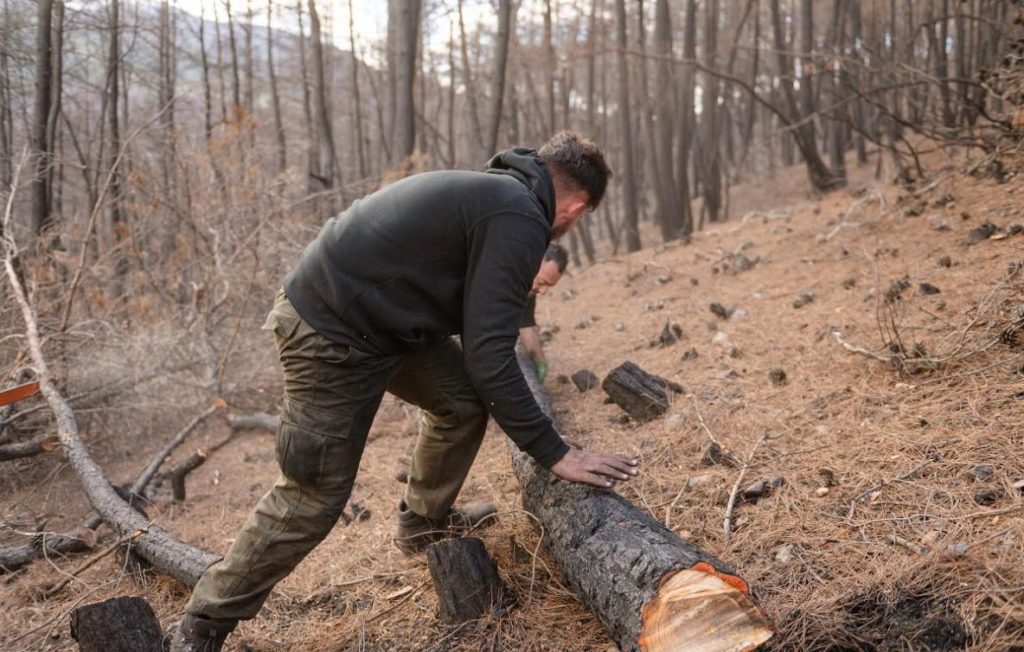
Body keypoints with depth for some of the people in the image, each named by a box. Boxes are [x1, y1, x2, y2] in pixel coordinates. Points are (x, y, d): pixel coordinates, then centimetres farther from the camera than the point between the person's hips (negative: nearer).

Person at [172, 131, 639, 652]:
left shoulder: (493, 189, 12)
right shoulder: (520, 220, -18)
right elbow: (488, 355, -22)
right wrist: (553, 453, -15)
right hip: (330, 336, -10)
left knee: (464, 399, 12)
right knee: (313, 498, -1)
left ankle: (425, 523, 32)